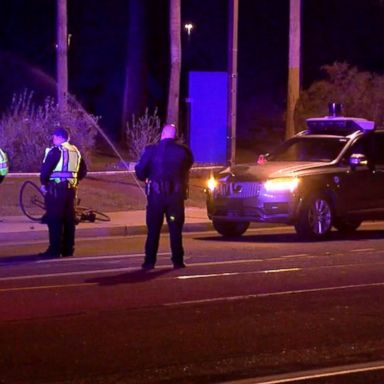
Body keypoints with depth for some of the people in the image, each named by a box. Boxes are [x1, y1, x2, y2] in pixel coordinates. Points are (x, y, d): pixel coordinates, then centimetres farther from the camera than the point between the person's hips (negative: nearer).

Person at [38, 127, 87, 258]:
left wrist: (43, 183, -6)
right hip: (71, 188, 7)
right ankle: (68, 249, 14)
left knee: (54, 219, -5)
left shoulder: (56, 150, -11)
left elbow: (45, 168, -18)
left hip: (56, 188, -7)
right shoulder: (76, 151, 13)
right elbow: (83, 171, 18)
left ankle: (55, 249, -7)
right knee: (69, 219, 12)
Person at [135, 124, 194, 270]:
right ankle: (177, 260, 7)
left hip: (156, 194, -1)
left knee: (153, 229, 5)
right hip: (176, 195, 1)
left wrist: (146, 178, 10)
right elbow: (187, 168, 4)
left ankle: (149, 261, 1)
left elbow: (140, 171, -8)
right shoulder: (183, 151, -3)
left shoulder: (151, 150, -7)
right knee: (175, 229, 9)